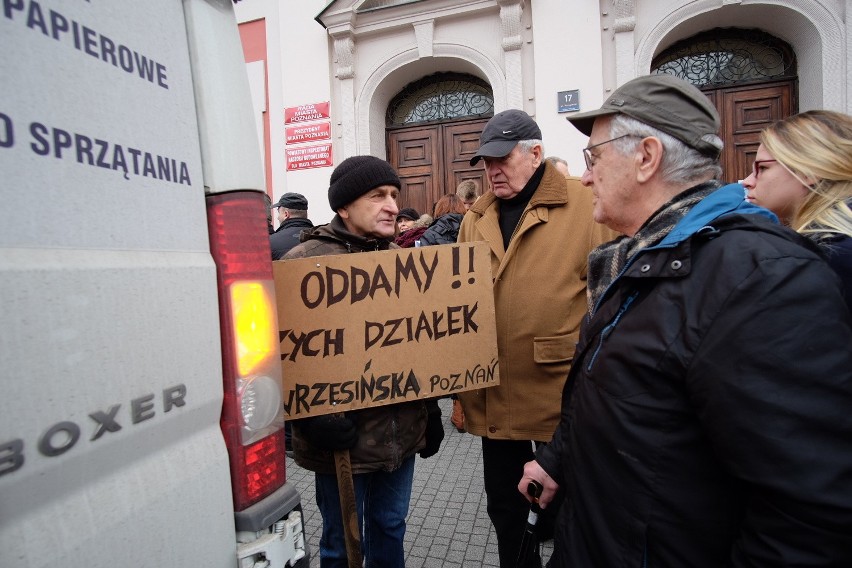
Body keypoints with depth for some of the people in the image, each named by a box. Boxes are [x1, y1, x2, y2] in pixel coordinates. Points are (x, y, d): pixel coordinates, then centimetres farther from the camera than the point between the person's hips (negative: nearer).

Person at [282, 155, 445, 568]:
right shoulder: (306, 261, -14)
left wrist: (431, 409, 12)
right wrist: (311, 417, -21)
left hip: (403, 431, 6)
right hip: (342, 436, -5)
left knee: (390, 529, 24)